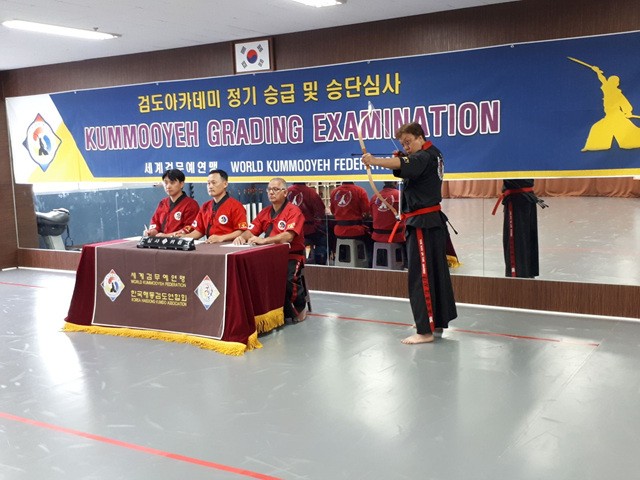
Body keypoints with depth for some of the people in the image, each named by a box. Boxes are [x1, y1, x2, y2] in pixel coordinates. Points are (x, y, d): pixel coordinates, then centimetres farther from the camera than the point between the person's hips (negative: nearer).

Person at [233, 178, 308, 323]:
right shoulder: (265, 212, 12)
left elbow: (288, 236, -23)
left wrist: (264, 240, -33)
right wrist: (242, 237, -17)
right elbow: (251, 231, 7)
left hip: (291, 256, -6)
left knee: (287, 278, -34)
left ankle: (300, 307, 0)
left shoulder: (294, 211, -8)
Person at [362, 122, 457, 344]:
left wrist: (375, 161, -45)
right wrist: (402, 158, -7)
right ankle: (439, 320, 29)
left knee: (421, 276, -10)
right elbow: (404, 165, 13)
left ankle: (425, 331, -8)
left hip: (423, 224, -11)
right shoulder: (432, 155, 17)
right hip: (433, 220, 11)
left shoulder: (425, 157, -15)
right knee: (436, 271, 17)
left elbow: (404, 164, -34)